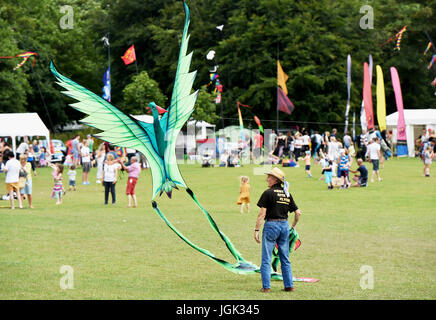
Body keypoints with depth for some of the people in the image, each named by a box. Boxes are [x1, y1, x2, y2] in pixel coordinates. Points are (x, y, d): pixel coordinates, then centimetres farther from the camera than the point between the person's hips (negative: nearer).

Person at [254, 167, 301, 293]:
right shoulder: (287, 194, 9)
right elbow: (298, 213, 10)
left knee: (266, 259, 1)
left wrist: (256, 230, -9)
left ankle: (266, 286, -2)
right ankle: (289, 285, 14)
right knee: (285, 258, 13)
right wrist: (292, 227, 23)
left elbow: (262, 214, -12)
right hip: (284, 225, 6)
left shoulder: (268, 193, -8)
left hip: (271, 225, -6)